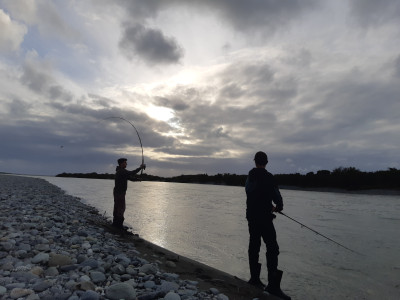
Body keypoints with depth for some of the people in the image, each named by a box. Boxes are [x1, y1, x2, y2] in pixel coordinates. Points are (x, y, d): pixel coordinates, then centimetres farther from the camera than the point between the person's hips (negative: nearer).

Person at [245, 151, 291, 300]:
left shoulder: (250, 176, 9)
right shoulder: (267, 177, -14)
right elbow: (276, 194, -13)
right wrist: (279, 207, 10)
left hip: (251, 216, 8)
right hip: (264, 217, -8)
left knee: (254, 247, 14)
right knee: (272, 248, -4)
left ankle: (254, 279, 24)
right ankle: (273, 285, -6)